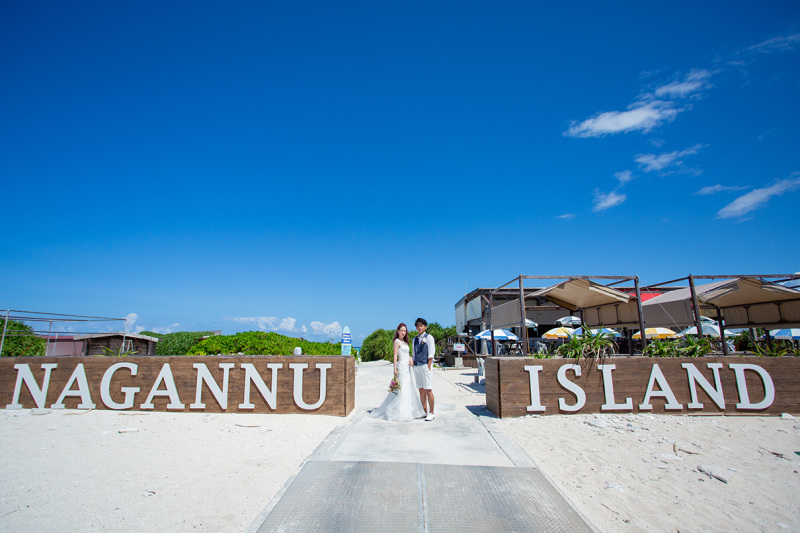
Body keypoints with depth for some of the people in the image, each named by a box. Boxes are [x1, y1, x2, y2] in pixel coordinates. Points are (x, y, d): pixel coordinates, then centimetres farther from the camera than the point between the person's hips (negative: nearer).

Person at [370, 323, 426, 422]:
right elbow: (395, 356, -12)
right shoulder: (397, 341, -7)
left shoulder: (405, 342, 18)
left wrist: (410, 359, -2)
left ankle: (409, 411, 21)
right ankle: (399, 413, -4)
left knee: (409, 389, 12)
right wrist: (395, 369, -17)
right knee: (402, 388, -9)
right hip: (401, 367, -9)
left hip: (407, 368, 9)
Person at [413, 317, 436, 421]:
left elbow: (431, 354, -6)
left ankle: (431, 413, 1)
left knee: (428, 390, -6)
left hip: (426, 366, -6)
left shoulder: (429, 337, -1)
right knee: (421, 390, 8)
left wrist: (429, 367, -13)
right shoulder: (415, 339, 17)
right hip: (417, 367, 6)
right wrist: (414, 365, 10)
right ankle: (425, 412, 16)